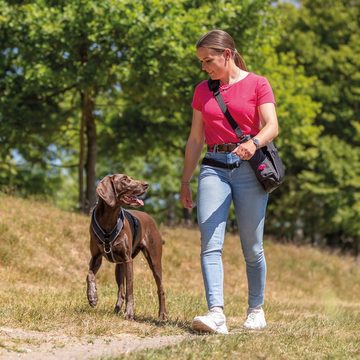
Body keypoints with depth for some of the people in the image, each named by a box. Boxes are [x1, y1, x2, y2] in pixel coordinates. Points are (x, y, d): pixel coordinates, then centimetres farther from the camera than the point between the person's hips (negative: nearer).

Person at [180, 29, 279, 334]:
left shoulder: (257, 84, 3)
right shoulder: (203, 91, 15)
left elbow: (272, 126, -9)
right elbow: (195, 139, 16)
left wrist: (254, 142, -30)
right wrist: (185, 182, 14)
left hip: (249, 168, -3)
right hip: (214, 169, 3)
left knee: (252, 248, 2)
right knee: (210, 245, -14)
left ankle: (256, 310, 18)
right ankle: (216, 314, -22)